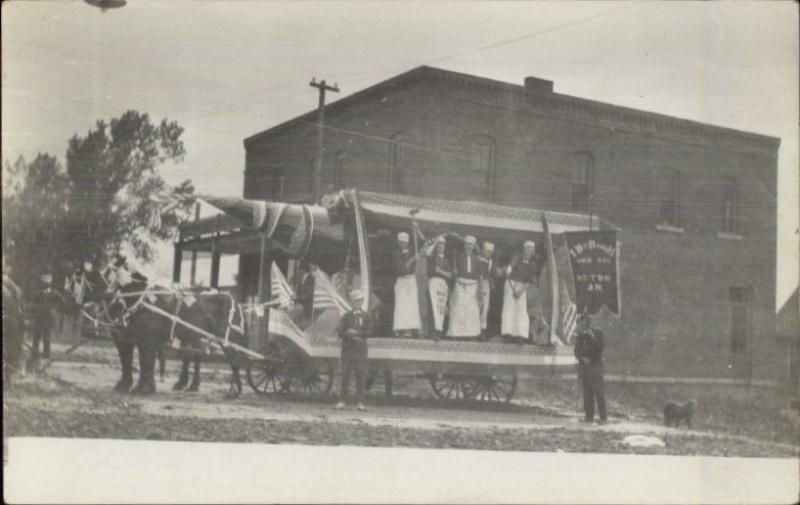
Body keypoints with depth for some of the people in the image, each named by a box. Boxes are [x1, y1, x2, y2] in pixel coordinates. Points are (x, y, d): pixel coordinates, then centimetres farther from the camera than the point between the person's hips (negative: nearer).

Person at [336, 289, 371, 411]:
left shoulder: (366, 316, 9)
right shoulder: (346, 316, 9)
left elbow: (368, 331, -2)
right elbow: (340, 332, -1)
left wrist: (355, 332, -15)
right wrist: (352, 337, -14)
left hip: (361, 348, 0)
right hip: (348, 347, 0)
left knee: (360, 376, -4)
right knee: (345, 375, -2)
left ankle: (360, 402, -2)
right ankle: (342, 401, 2)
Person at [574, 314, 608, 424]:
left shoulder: (597, 333, 0)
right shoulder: (580, 335, 11)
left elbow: (602, 345, -13)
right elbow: (577, 351, 10)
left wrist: (593, 337, -23)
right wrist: (582, 358, -9)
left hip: (595, 365, -4)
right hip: (583, 366, 5)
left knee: (599, 392, -10)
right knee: (587, 392, 6)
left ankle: (603, 417, -10)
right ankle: (589, 416, 11)